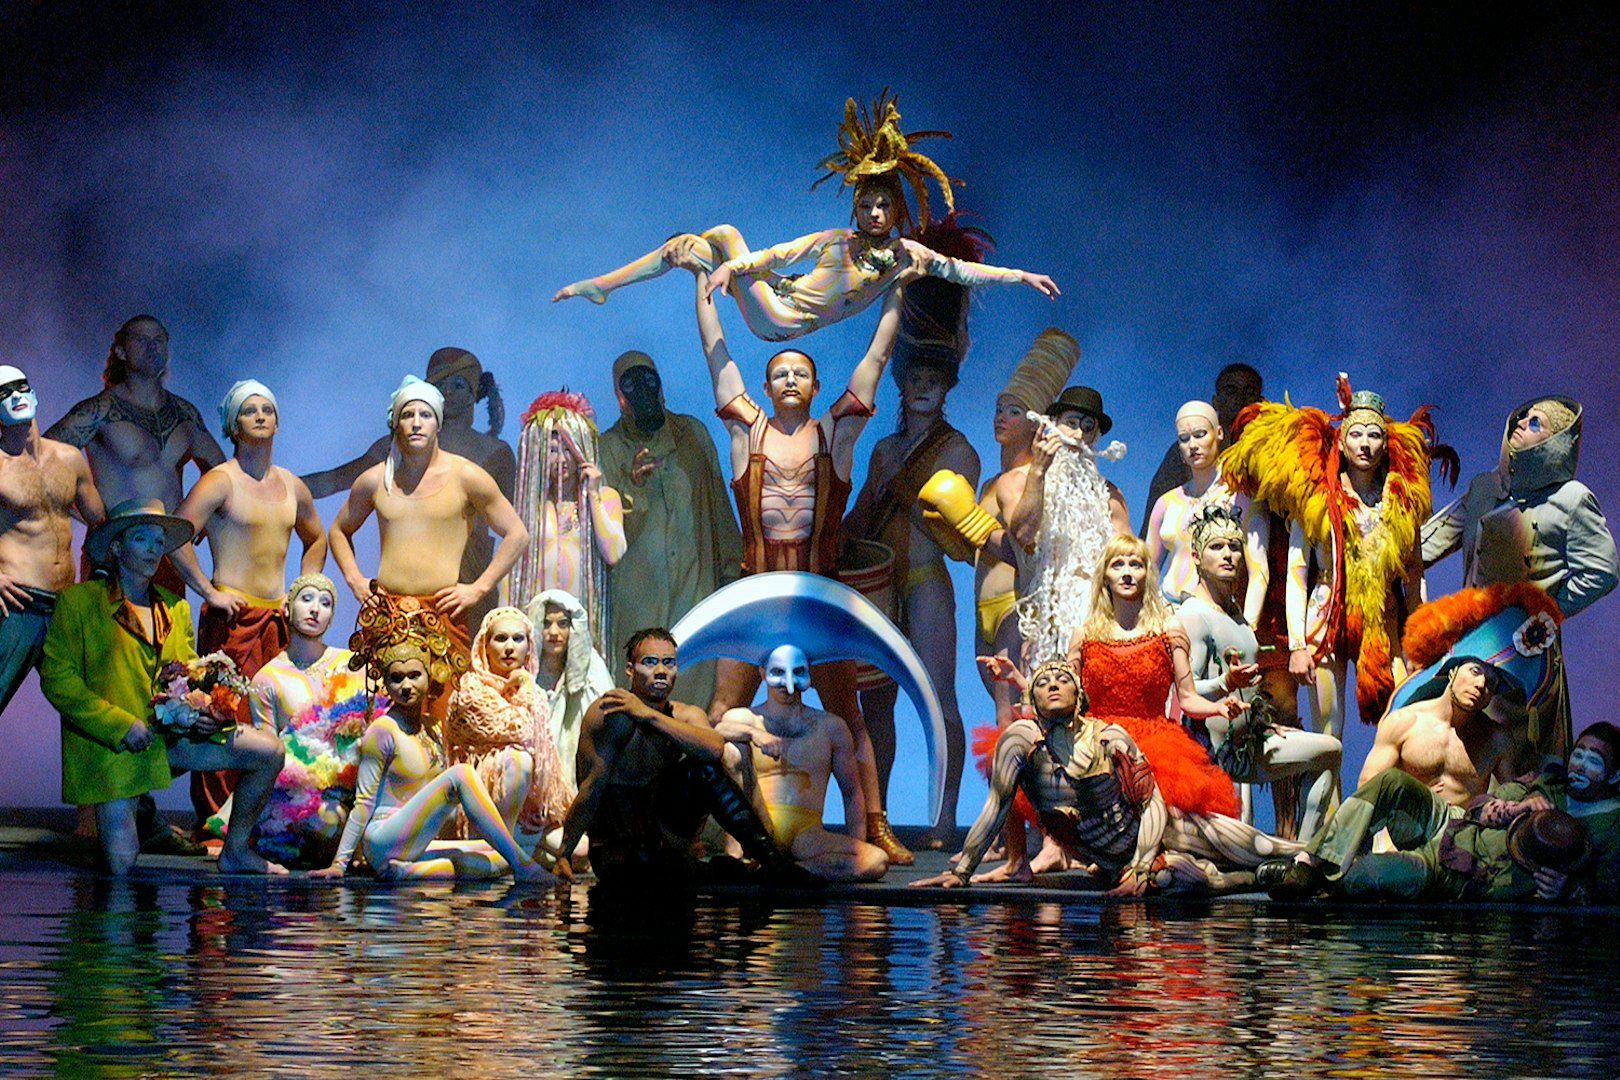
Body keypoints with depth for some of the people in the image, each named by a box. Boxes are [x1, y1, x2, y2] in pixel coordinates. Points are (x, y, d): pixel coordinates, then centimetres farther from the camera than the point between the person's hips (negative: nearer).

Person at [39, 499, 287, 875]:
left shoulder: (175, 607, 15)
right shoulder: (77, 601, -2)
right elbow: (56, 679, -8)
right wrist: (120, 724, -16)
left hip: (171, 734, 5)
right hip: (110, 743, -5)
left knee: (269, 751, -9)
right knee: (119, 865, -15)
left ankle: (235, 851, 7)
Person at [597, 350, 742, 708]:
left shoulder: (693, 433, 9)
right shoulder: (607, 448, 1)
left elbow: (719, 504, 16)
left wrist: (732, 568, 15)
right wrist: (632, 485, -25)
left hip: (696, 582, 2)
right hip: (638, 594, -2)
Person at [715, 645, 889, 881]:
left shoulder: (831, 727, 18)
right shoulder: (742, 719, 11)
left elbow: (852, 794, 18)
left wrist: (857, 851, 6)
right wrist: (754, 733, -29)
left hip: (805, 834, 2)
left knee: (878, 862, -25)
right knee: (732, 750, -21)